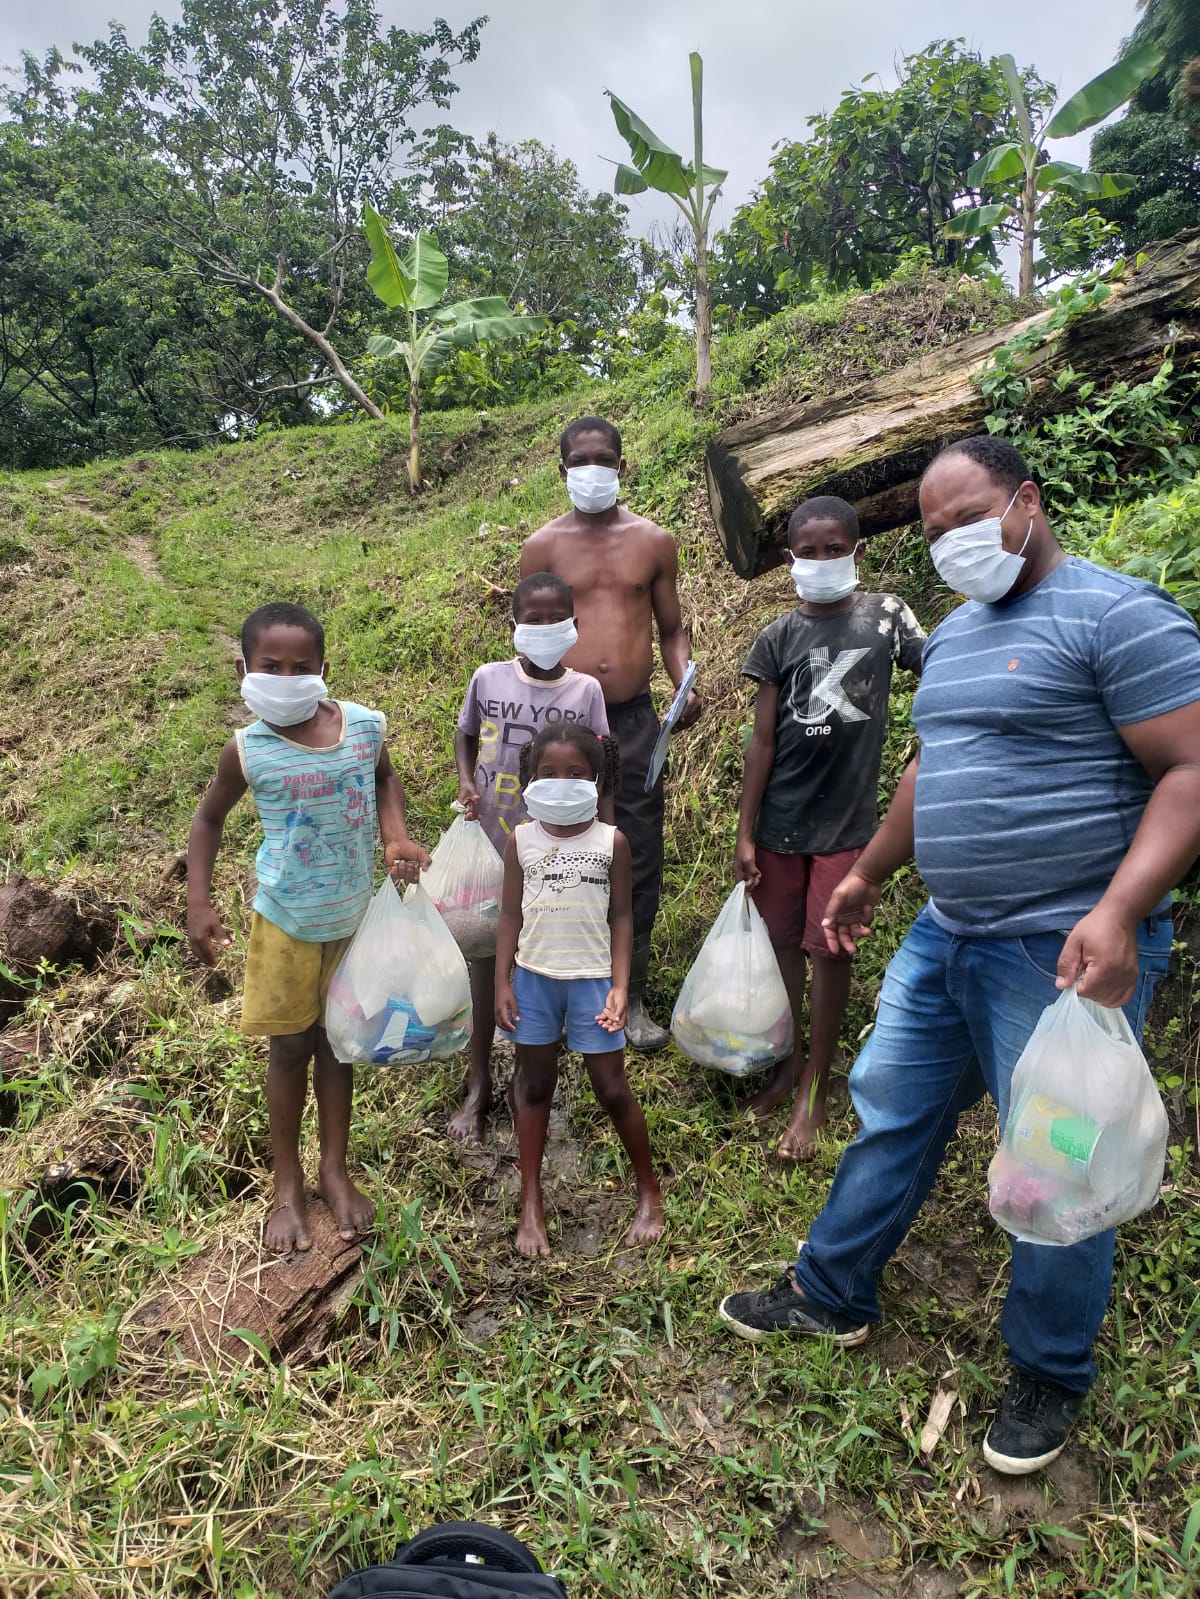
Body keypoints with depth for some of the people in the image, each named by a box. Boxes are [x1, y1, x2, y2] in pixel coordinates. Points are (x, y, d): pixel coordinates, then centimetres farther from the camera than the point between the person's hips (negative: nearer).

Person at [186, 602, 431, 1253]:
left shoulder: (365, 725, -14)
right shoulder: (248, 751, -18)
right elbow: (209, 819, -1)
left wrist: (397, 835, -9)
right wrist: (198, 904, -10)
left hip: (353, 916, 2)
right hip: (286, 920, -2)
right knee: (290, 1047, 11)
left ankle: (335, 1171, 35)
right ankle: (287, 1185, 31)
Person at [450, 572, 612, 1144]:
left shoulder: (585, 690, -5)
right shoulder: (488, 679, -4)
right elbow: (465, 735, 14)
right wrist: (465, 782, -4)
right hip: (489, 846, 1)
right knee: (484, 959, 8)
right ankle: (479, 1086, 23)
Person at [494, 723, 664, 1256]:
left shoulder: (611, 841, -4)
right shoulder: (521, 840, 0)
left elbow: (621, 917, -2)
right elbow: (511, 915, 3)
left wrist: (620, 987, -9)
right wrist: (502, 983, -2)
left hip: (592, 978, -2)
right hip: (534, 977, 2)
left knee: (612, 1088, 4)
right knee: (533, 1084, 11)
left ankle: (649, 1192, 25)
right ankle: (531, 1205, 24)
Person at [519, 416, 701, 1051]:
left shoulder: (654, 542, 8)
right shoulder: (543, 547, 4)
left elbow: (671, 628, 13)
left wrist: (685, 686, -5)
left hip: (635, 720, 1)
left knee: (639, 865, 6)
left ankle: (631, 998, 20)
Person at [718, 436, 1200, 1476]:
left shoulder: (1117, 616, -13)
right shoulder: (956, 633, 14)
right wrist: (869, 873, 26)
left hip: (1065, 954, -8)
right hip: (947, 935, 8)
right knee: (890, 1115, 17)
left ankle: (1050, 1379, 31)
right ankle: (831, 1296, 36)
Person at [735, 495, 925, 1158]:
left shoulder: (885, 616, 0)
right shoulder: (777, 638, 1)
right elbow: (762, 740, 1)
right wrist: (744, 835, -1)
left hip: (846, 821, -2)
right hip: (779, 821, 2)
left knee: (828, 951, 3)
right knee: (783, 942, 12)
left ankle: (815, 1089, 19)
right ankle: (794, 1057, 33)